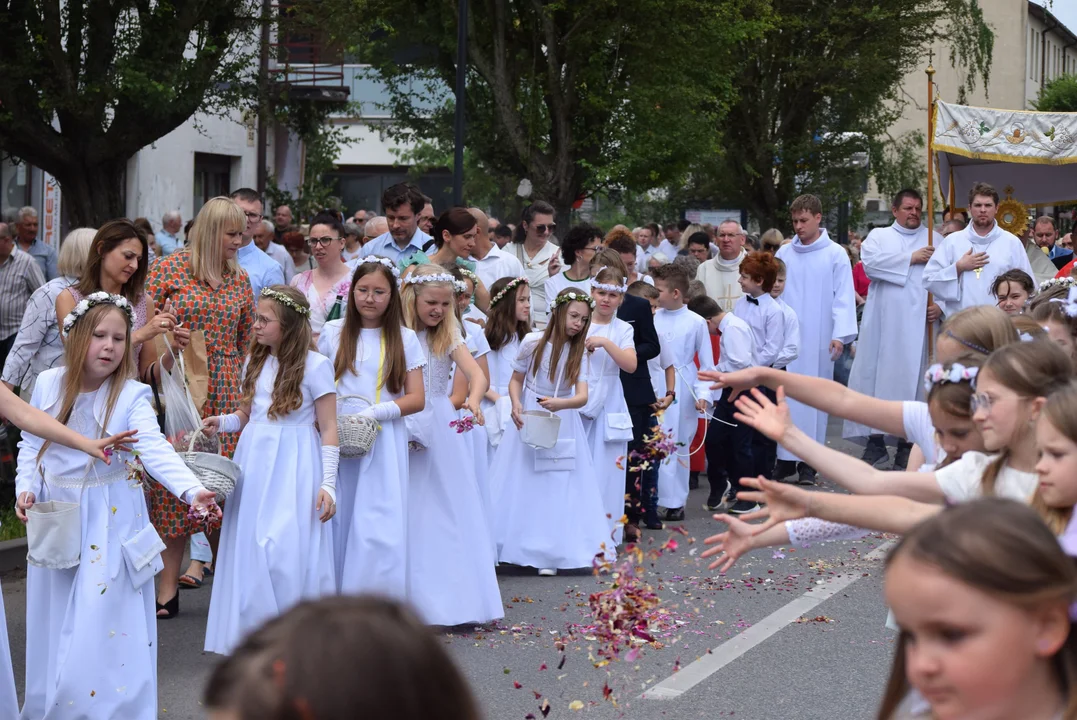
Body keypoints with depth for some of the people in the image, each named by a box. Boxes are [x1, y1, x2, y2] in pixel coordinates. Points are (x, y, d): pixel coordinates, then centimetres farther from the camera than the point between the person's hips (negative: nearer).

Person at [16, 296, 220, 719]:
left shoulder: (132, 396, -13)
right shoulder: (48, 385, -2)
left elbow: (156, 449, -25)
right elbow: (31, 444, 9)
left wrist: (192, 489, -40)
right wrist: (26, 486, -7)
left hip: (109, 523, -4)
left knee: (104, 626, -6)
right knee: (54, 622, 13)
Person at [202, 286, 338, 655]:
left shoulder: (315, 366, -7)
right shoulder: (255, 362, 10)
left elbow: (328, 428, -6)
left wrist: (328, 483, -10)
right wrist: (222, 422, -4)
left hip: (293, 470, -6)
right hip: (254, 464, 6)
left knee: (288, 552, -9)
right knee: (250, 551, 6)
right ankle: (255, 634, 17)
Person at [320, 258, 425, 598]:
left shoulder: (405, 339, 6)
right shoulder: (332, 333, 9)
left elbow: (416, 399, 2)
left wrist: (376, 412, -12)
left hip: (382, 442, -1)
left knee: (378, 524, -7)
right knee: (336, 519, -1)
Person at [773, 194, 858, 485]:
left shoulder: (835, 254, 1)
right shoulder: (784, 253, 10)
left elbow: (843, 297, -2)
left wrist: (840, 334, -11)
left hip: (818, 339, -3)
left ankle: (808, 462, 4)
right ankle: (785, 458, 7)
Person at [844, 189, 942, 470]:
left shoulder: (935, 240, 14)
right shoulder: (879, 236, 12)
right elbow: (870, 262, -9)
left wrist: (940, 305, -11)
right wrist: (911, 258, -8)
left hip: (918, 323, 0)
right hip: (883, 323, 0)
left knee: (912, 379, -1)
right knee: (876, 376, -3)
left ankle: (907, 445, 3)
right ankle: (876, 443, 2)